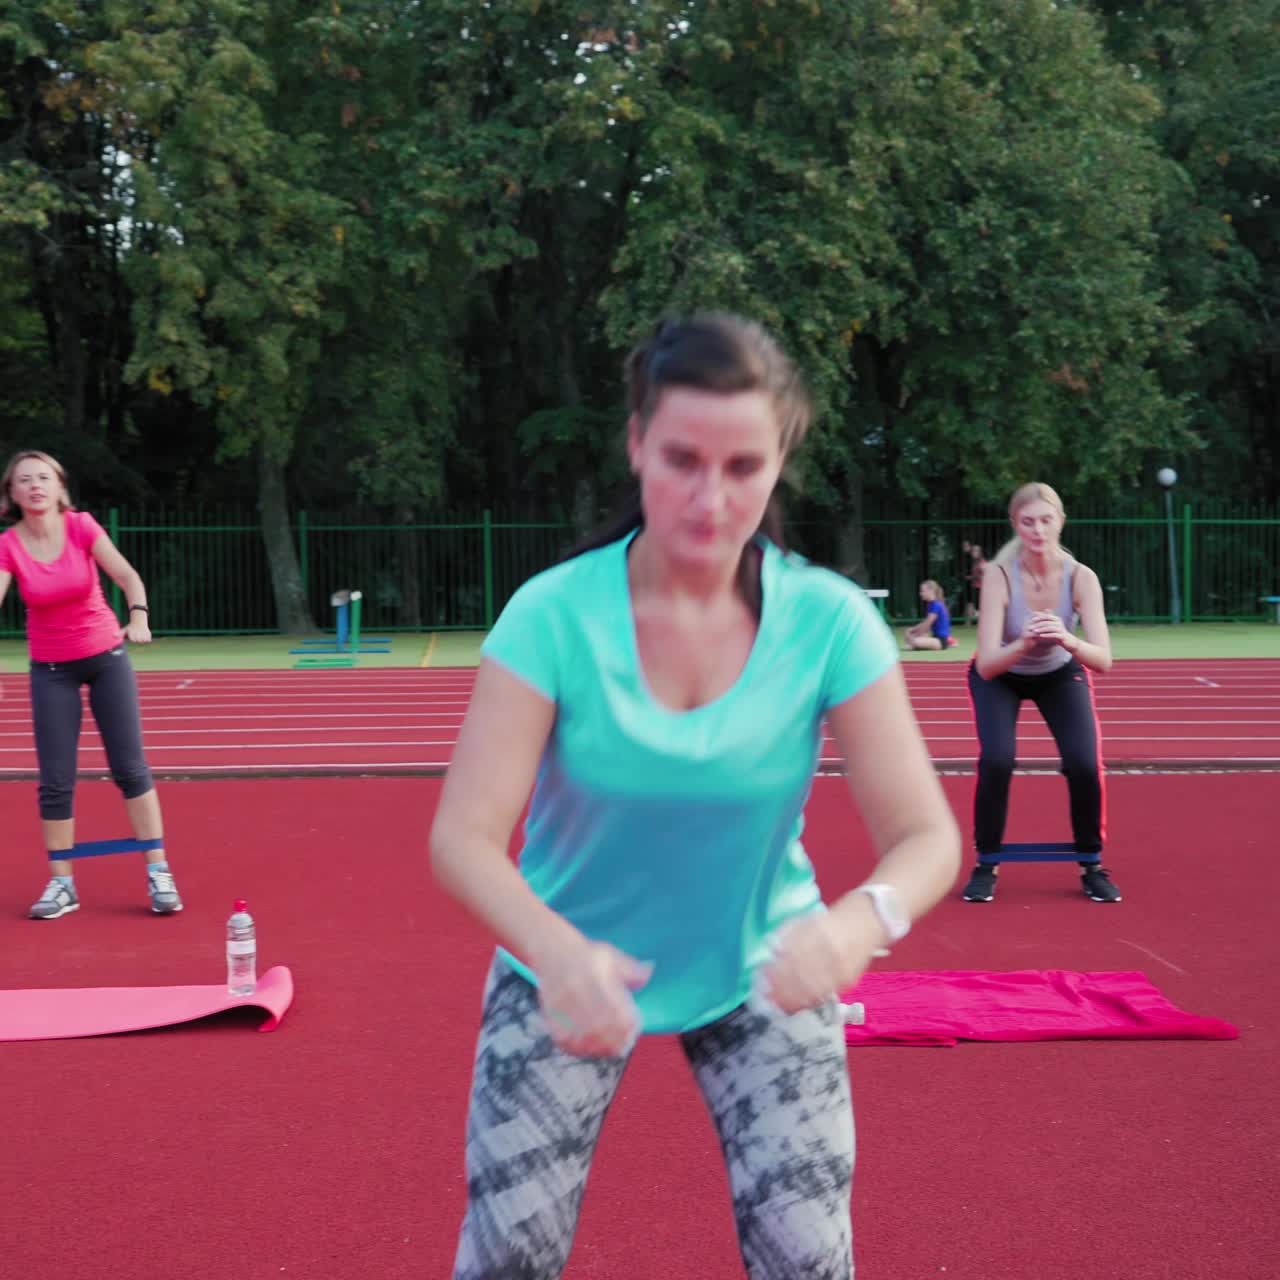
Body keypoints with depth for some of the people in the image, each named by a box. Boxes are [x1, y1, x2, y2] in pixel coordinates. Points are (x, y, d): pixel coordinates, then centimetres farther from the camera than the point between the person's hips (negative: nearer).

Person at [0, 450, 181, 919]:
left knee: (130, 767, -1)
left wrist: (138, 615, -45)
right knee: (55, 779, 0)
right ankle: (61, 883, 13)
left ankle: (158, 873, 6)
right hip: (51, 668, 1)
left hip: (106, 655, 0)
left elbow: (126, 574, -24)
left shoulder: (81, 526, -13)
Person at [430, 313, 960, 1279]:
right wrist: (560, 951, -45)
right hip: (570, 972, 0)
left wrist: (860, 919, -43)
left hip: (761, 973, 1)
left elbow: (928, 835, -20)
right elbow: (463, 837, -25)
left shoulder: (830, 621, -20)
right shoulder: (553, 616, -23)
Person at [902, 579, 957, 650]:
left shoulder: (936, 605, -17)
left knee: (915, 642, -33)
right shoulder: (931, 605, 14)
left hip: (942, 640, -11)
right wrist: (912, 629, 4)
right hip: (936, 637, 11)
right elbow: (925, 623, 16)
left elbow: (927, 624, -18)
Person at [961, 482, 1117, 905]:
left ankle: (1091, 864, 6)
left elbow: (1103, 660, -36)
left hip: (1060, 675, 1)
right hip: (1001, 677, -1)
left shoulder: (1081, 577, -28)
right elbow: (986, 665, -37)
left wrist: (1067, 640, -56)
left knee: (1085, 763, -17)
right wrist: (1024, 643, -56)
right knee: (996, 759, -23)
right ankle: (986, 864, -1)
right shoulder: (999, 575, -32)